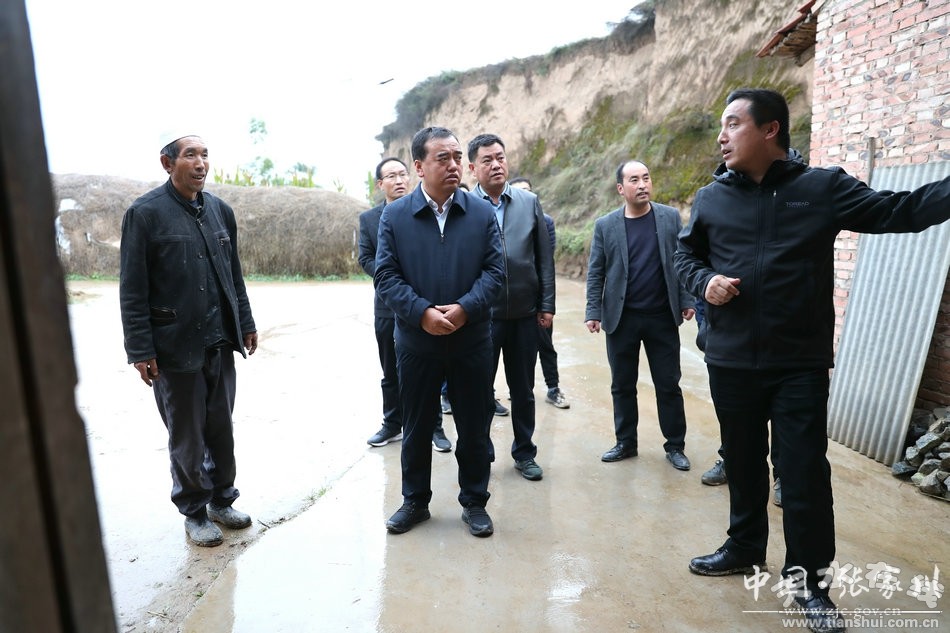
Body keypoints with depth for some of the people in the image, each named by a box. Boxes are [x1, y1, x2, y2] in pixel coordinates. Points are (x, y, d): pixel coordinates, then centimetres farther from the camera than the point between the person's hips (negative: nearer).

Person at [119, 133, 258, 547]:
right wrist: (140, 350, -11)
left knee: (222, 429, 14)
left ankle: (222, 501, 33)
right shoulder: (145, 213, -8)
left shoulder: (220, 210, 8)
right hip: (176, 346, -4)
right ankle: (195, 512, 29)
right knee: (187, 436, 9)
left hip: (220, 342, 5)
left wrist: (245, 322, 13)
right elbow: (132, 290, -9)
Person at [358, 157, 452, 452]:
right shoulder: (368, 218, 6)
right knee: (391, 372, 13)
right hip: (388, 306, 2)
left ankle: (434, 427, 19)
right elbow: (365, 258, 1)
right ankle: (392, 425, 27)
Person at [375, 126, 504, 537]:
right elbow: (386, 276, -5)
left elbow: (494, 270, -3)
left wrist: (464, 309, -18)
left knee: (473, 427, 11)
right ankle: (415, 501, 33)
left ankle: (474, 502, 30)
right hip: (416, 341, 0)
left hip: (472, 341, 1)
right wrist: (423, 313, -17)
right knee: (416, 427, 14)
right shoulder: (394, 215, 0)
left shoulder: (482, 212, 1)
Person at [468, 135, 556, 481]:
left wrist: (547, 305, 1)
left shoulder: (530, 202, 4)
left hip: (525, 312, 2)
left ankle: (525, 453, 30)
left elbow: (544, 257, 5)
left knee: (523, 389, 14)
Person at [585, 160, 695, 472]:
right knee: (622, 385, 10)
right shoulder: (605, 225, 0)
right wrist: (593, 312, -6)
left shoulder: (670, 217, 2)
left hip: (662, 317, 0)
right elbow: (595, 273, 0)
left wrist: (686, 301, -1)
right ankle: (626, 443, 24)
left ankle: (675, 445, 22)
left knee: (668, 385, 8)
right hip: (621, 318, 0)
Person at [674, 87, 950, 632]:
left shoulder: (823, 187, -2)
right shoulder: (712, 197, 4)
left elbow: (896, 211, -5)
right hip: (731, 361, 2)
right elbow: (686, 254, 14)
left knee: (806, 471, 5)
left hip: (800, 363, -2)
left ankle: (809, 578, 25)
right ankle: (746, 546, 38)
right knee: (743, 462, 17)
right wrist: (704, 281, -7)